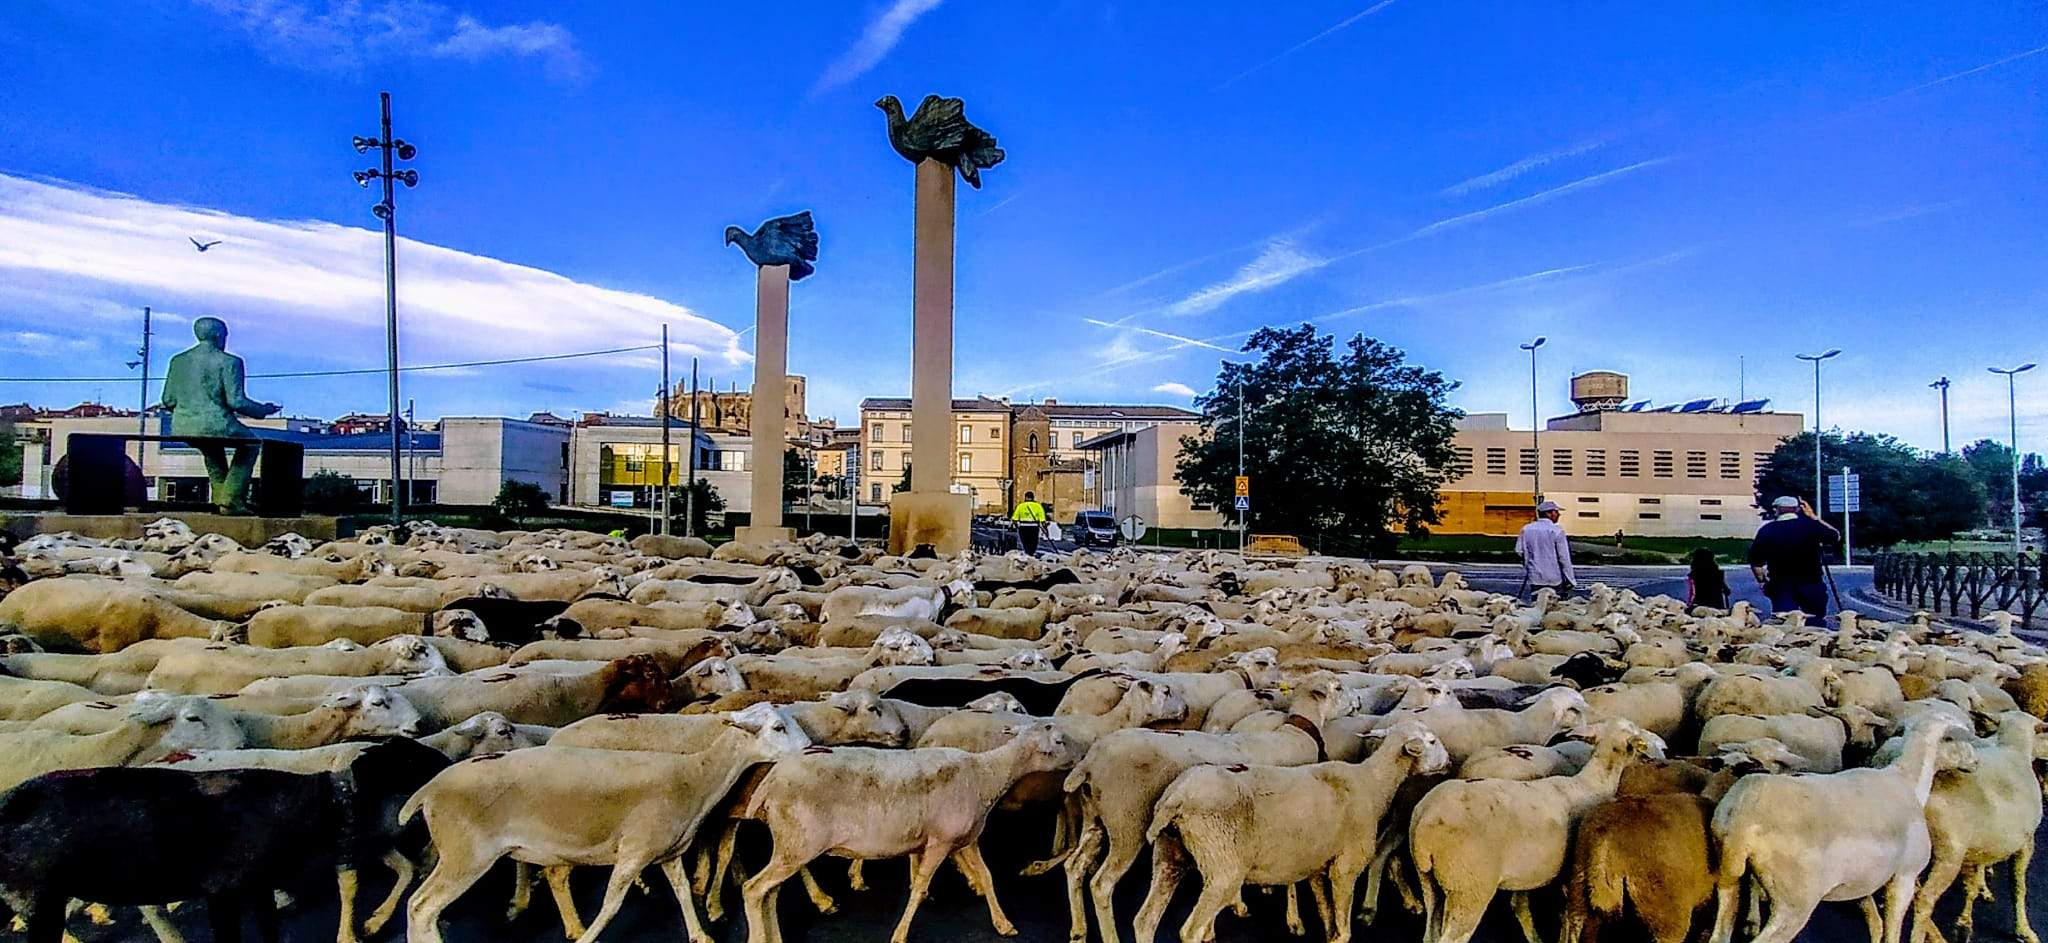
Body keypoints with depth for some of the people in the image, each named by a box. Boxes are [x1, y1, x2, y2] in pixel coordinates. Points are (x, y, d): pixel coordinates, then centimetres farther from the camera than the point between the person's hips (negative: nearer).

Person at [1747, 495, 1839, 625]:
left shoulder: (1766, 530, -4)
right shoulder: (1811, 525, -6)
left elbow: (1755, 561, -1)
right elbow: (1836, 537, 13)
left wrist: (1762, 581, 14)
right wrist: (1814, 517, 15)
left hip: (1780, 586, 0)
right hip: (1811, 585, 0)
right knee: (1816, 624, 12)